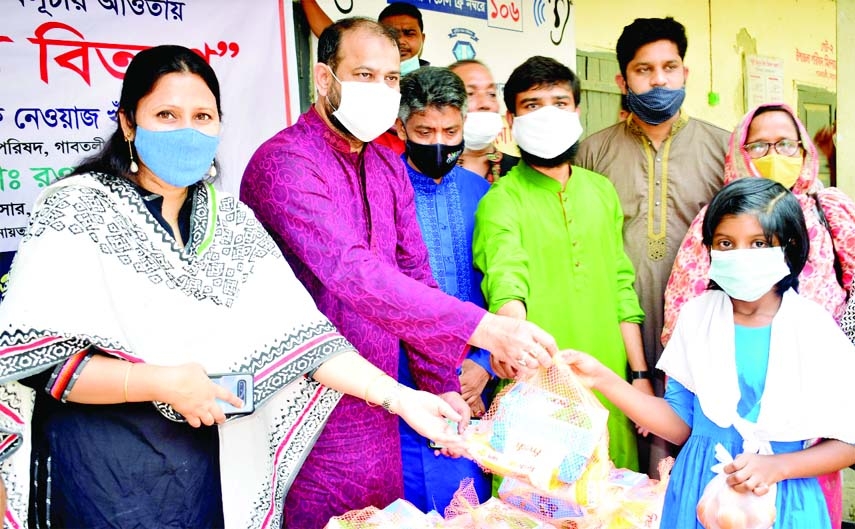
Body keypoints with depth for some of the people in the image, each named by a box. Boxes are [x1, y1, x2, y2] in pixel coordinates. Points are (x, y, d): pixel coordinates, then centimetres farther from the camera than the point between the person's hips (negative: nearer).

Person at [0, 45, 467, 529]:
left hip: (212, 465, 4)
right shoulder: (77, 208, -8)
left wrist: (399, 397, -15)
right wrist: (161, 383, -22)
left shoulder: (233, 221, 4)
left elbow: (297, 331, -5)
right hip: (100, 466, -4)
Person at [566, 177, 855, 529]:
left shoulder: (814, 331, -11)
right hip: (698, 492, 2)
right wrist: (603, 380, -12)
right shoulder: (697, 316, -5)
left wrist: (777, 466, -19)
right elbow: (680, 424, -3)